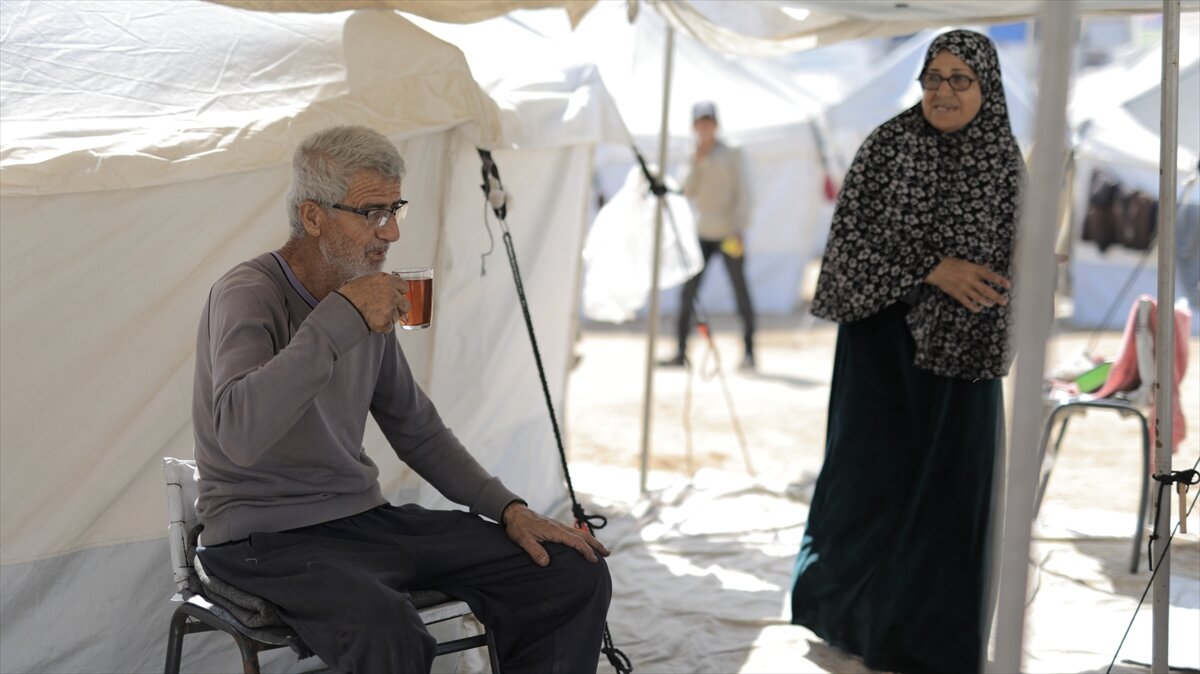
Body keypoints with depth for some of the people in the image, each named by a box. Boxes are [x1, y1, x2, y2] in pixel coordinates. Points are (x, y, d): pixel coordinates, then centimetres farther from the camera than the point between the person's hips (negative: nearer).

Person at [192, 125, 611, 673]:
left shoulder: (366, 301, 9)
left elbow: (418, 431, 20)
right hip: (266, 538, -7)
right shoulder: (247, 295, -15)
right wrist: (341, 320, -30)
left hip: (363, 519, 8)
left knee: (574, 574, -4)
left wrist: (508, 509, 8)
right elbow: (240, 434, -35)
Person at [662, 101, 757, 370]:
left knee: (740, 291, -2)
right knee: (688, 292, -3)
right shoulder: (694, 157, 11)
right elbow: (688, 192, 1)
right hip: (702, 235, 3)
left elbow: (740, 192, -2)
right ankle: (681, 351, 1)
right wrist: (697, 163, -9)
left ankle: (749, 351, 3)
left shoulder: (730, 154, 0)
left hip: (729, 234, -3)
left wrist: (739, 228, -9)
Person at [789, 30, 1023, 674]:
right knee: (872, 470, 6)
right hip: (884, 338, -1)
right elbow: (851, 237, -11)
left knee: (952, 480, 3)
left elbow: (1009, 263, 8)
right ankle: (847, 603, 25)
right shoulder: (889, 145, -6)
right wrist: (932, 270, -20)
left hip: (959, 349, 2)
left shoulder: (1005, 162, 0)